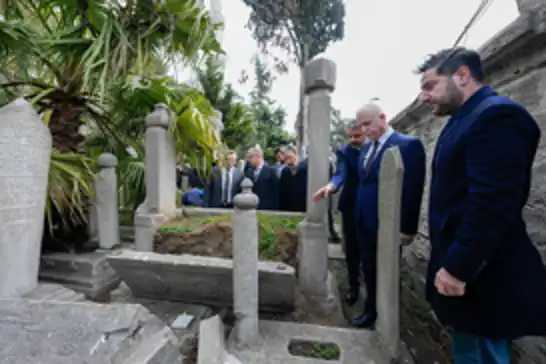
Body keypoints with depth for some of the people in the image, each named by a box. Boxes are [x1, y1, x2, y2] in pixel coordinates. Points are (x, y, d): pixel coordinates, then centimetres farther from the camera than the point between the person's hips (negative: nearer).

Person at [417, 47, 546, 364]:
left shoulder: (496, 115, -17)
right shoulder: (464, 119, 13)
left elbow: (493, 205, -26)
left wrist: (457, 268, -21)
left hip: (481, 276, -9)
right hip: (463, 265, 9)